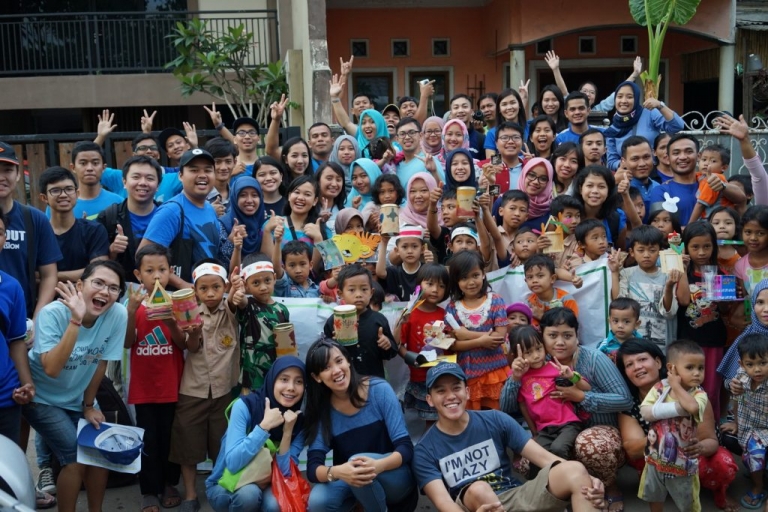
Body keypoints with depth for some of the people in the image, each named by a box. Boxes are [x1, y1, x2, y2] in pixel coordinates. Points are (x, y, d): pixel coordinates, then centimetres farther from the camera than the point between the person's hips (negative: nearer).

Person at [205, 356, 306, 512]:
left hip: (264, 486, 3)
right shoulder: (245, 406, -19)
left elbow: (285, 473, -16)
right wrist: (264, 426, -32)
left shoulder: (300, 422, -10)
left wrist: (287, 432, -26)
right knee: (249, 492, -34)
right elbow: (232, 463, -28)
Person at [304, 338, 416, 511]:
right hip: (349, 483, 2)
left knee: (358, 462, -33)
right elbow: (313, 467, -15)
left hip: (394, 478, -2)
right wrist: (336, 472, -39)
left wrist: (378, 466, -39)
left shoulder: (379, 390, -15)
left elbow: (406, 448, -17)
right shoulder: (320, 409, -8)